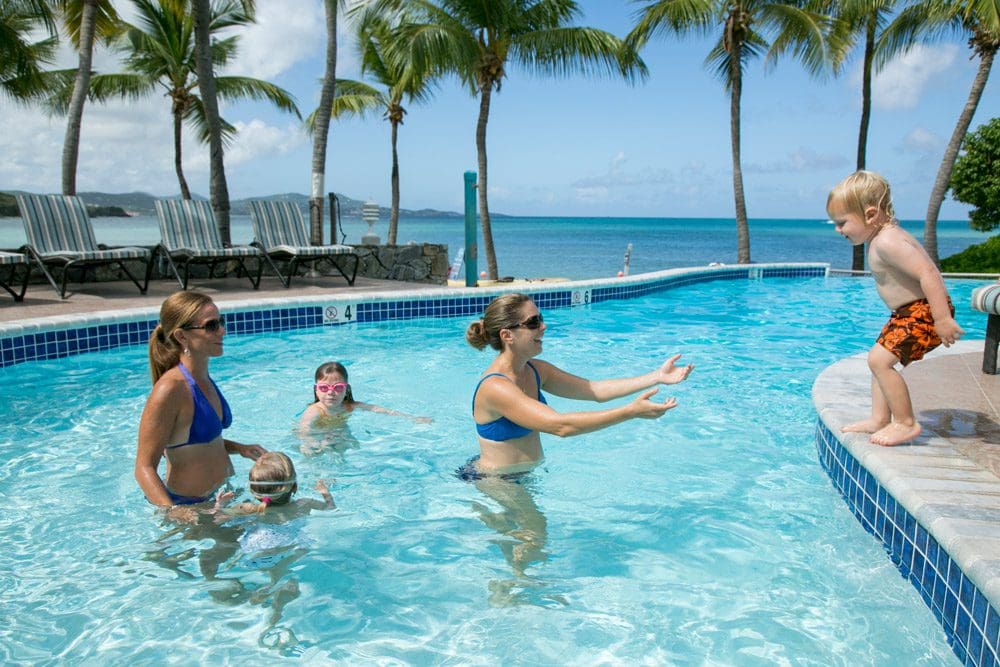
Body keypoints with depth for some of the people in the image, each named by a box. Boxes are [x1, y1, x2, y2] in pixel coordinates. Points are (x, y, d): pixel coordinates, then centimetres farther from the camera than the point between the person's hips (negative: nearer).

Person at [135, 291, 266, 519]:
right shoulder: (171, 389, -23)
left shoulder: (204, 380, 4)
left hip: (218, 498, 8)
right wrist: (173, 511, -38)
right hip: (188, 506, -8)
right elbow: (144, 468, -24)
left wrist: (238, 448, 6)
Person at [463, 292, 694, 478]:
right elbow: (560, 425, -35)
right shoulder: (495, 387, -27)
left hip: (523, 474, 8)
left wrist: (657, 376, -8)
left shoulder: (535, 370, 1)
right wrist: (632, 411, -36)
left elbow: (595, 390, 0)